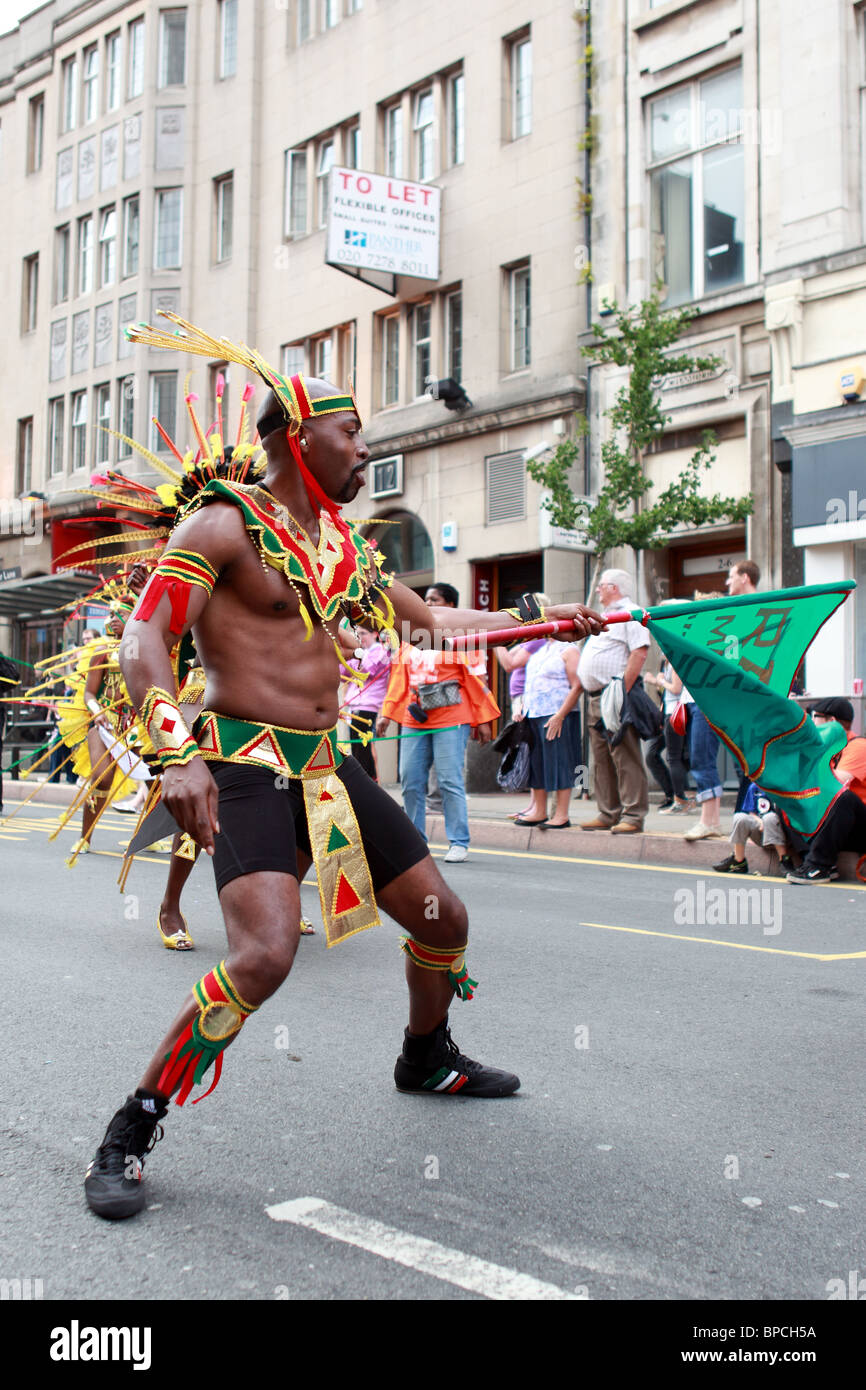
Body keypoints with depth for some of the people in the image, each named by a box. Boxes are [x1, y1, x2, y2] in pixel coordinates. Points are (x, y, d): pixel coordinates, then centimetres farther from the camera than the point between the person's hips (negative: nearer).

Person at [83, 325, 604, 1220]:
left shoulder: (340, 541, 15)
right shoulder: (226, 523, -7)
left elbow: (426, 620, 27)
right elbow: (144, 643, -15)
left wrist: (540, 619, 24)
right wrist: (178, 755, -31)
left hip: (329, 768, 8)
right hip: (247, 769, -8)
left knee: (442, 919, 13)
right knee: (265, 955, -27)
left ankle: (428, 1060, 42)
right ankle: (131, 1134, -9)